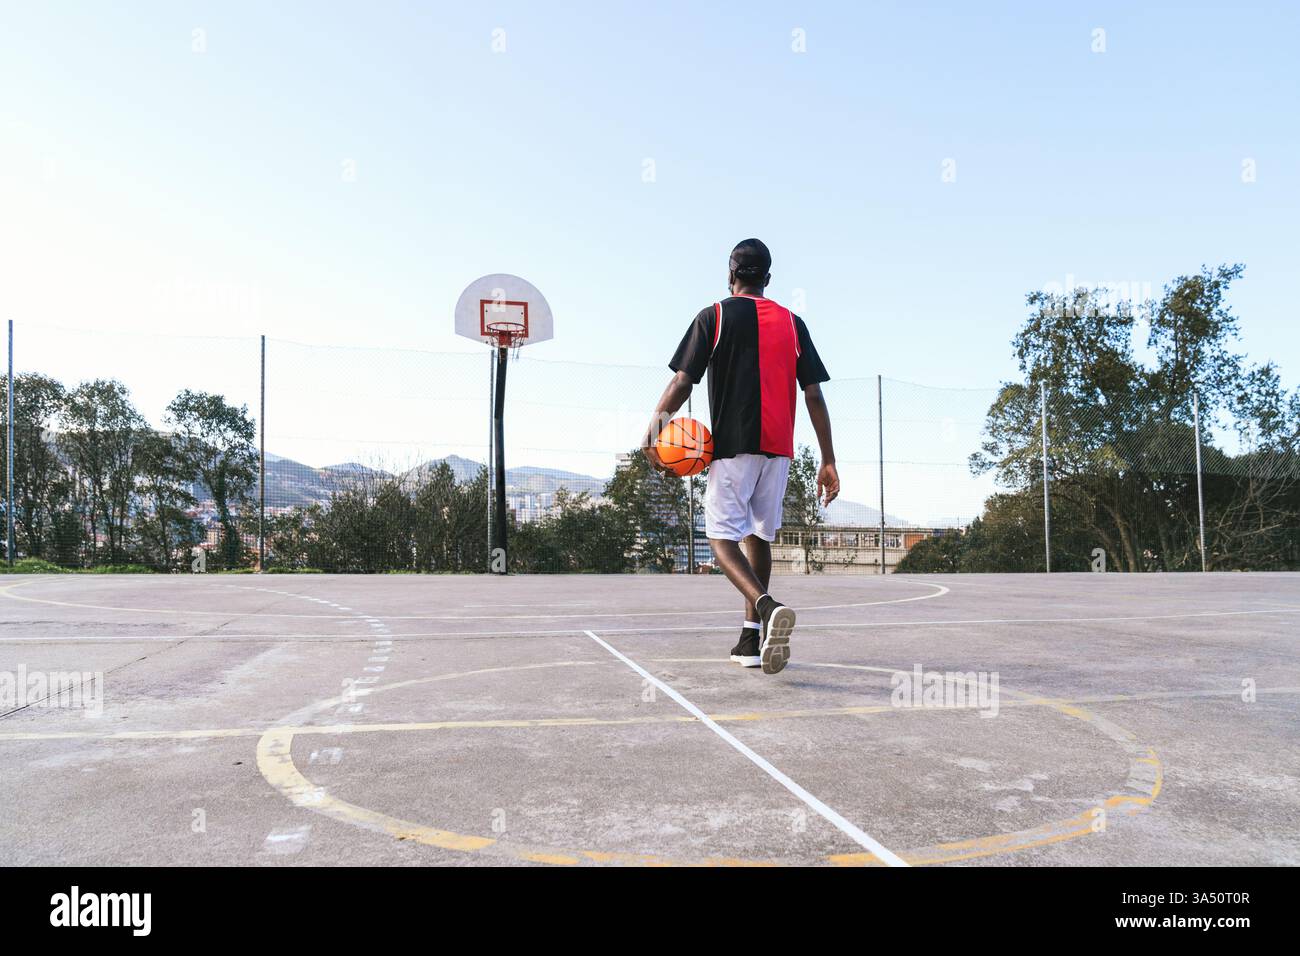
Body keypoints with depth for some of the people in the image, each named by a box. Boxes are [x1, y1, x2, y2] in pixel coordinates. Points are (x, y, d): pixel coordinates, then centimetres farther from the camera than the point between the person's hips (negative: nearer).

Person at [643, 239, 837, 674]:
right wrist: (828, 461, 7)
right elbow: (814, 396, 6)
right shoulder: (792, 323, 11)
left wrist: (653, 427, -7)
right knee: (759, 535, 16)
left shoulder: (714, 316, 2)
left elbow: (682, 381, -8)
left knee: (723, 536, -1)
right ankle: (752, 639, 16)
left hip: (733, 445, -4)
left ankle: (766, 606, -29)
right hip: (778, 447, 4)